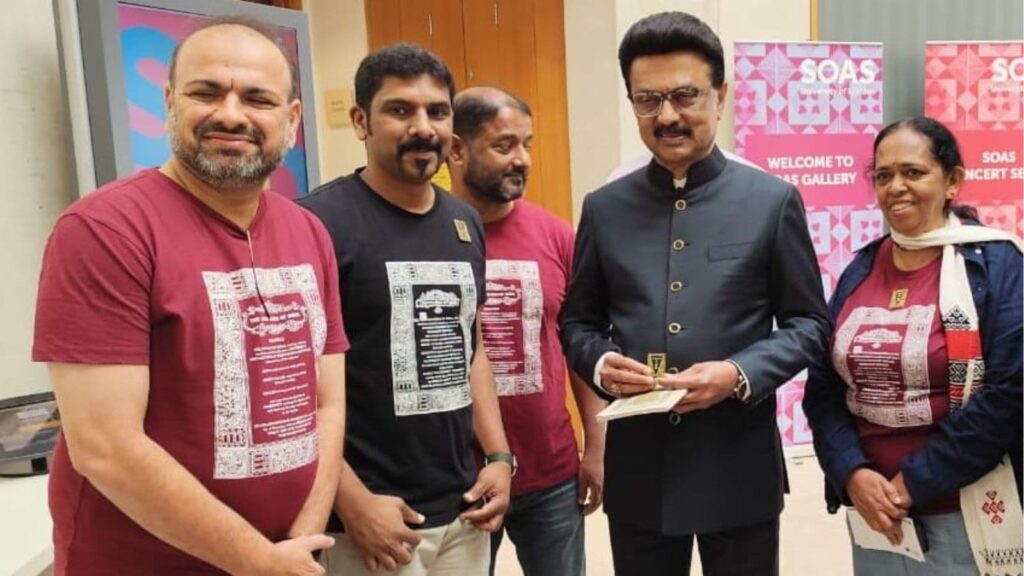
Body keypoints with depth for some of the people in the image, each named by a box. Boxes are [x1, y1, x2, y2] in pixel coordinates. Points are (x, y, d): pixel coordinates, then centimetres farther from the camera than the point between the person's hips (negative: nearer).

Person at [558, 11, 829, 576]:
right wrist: (601, 364, -13)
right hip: (637, 466, 2)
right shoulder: (604, 207, 3)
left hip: (739, 466, -1)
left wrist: (741, 374, -16)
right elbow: (578, 321, 9)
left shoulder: (774, 200, -2)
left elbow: (808, 322, 1)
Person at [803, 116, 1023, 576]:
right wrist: (851, 474, -10)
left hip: (965, 512, -4)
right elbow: (822, 384, 4)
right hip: (873, 506, 4)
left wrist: (916, 480, -13)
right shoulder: (861, 269, 4)